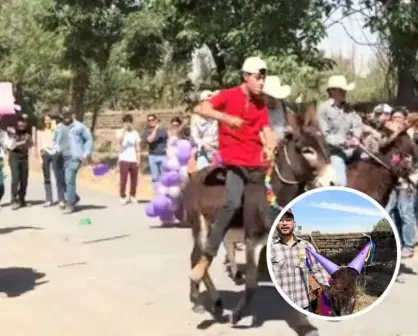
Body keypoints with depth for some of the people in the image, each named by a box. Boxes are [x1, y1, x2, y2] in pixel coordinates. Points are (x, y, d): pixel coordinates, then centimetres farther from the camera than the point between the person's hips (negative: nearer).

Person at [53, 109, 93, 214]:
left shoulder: (79, 126, -1)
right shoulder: (59, 127, 15)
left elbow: (89, 139, 1)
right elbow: (54, 140, 27)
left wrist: (86, 154, -8)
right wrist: (56, 150, 9)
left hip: (74, 158, -6)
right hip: (61, 158, 7)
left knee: (69, 180, -14)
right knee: (61, 180, 8)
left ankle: (70, 205, -8)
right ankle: (74, 197, 29)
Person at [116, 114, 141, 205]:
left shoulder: (135, 133, 11)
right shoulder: (120, 132, 3)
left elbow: (137, 147, 11)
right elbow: (119, 139, -20)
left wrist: (138, 159, 3)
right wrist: (124, 129, -18)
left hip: (134, 160, 3)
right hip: (124, 159, -3)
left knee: (134, 179, 5)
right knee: (123, 179, -5)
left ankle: (132, 196, 17)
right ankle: (123, 196, 3)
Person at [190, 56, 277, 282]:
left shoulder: (261, 104, 14)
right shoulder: (229, 96, -2)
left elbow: (267, 133, 7)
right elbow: (200, 109, -15)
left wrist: (274, 150, -14)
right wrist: (225, 117, -29)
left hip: (257, 163, 7)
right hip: (234, 161, -7)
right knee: (233, 203, -28)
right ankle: (206, 259, -23)